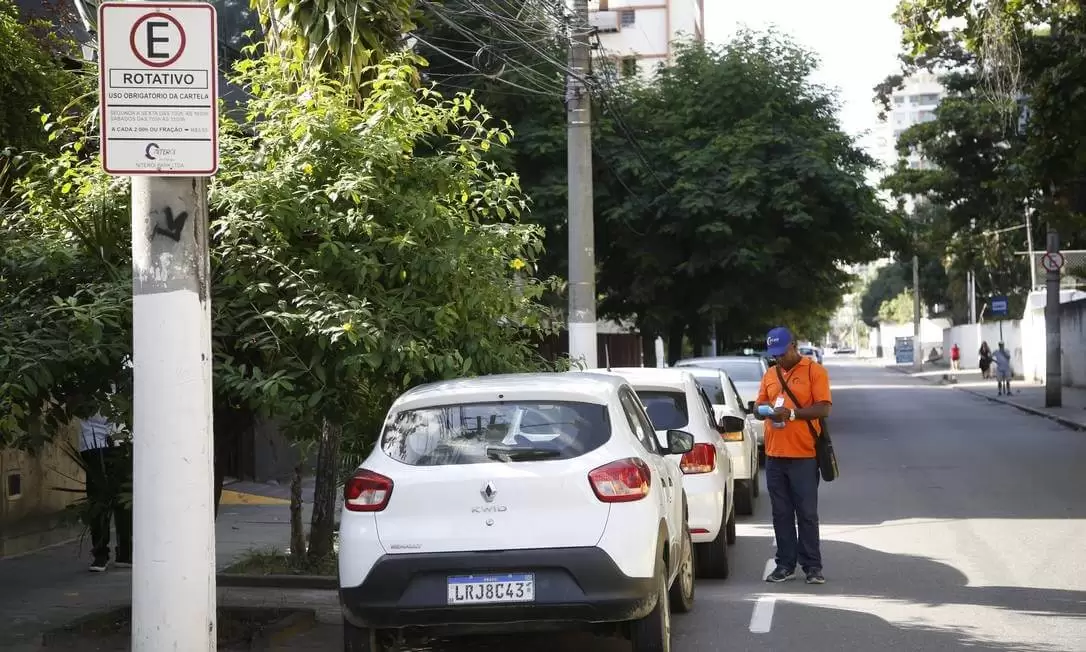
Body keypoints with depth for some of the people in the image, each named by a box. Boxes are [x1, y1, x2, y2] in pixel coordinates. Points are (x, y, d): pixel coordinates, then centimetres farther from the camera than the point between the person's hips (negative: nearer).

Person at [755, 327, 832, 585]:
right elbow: (759, 405, 17)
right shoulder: (770, 375, 14)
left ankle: (812, 566, 6)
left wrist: (792, 413, -21)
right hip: (774, 455, 5)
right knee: (781, 513, 9)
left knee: (807, 513, 0)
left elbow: (824, 408, -10)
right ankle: (785, 565, 15)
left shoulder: (814, 371, -3)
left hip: (803, 455, -5)